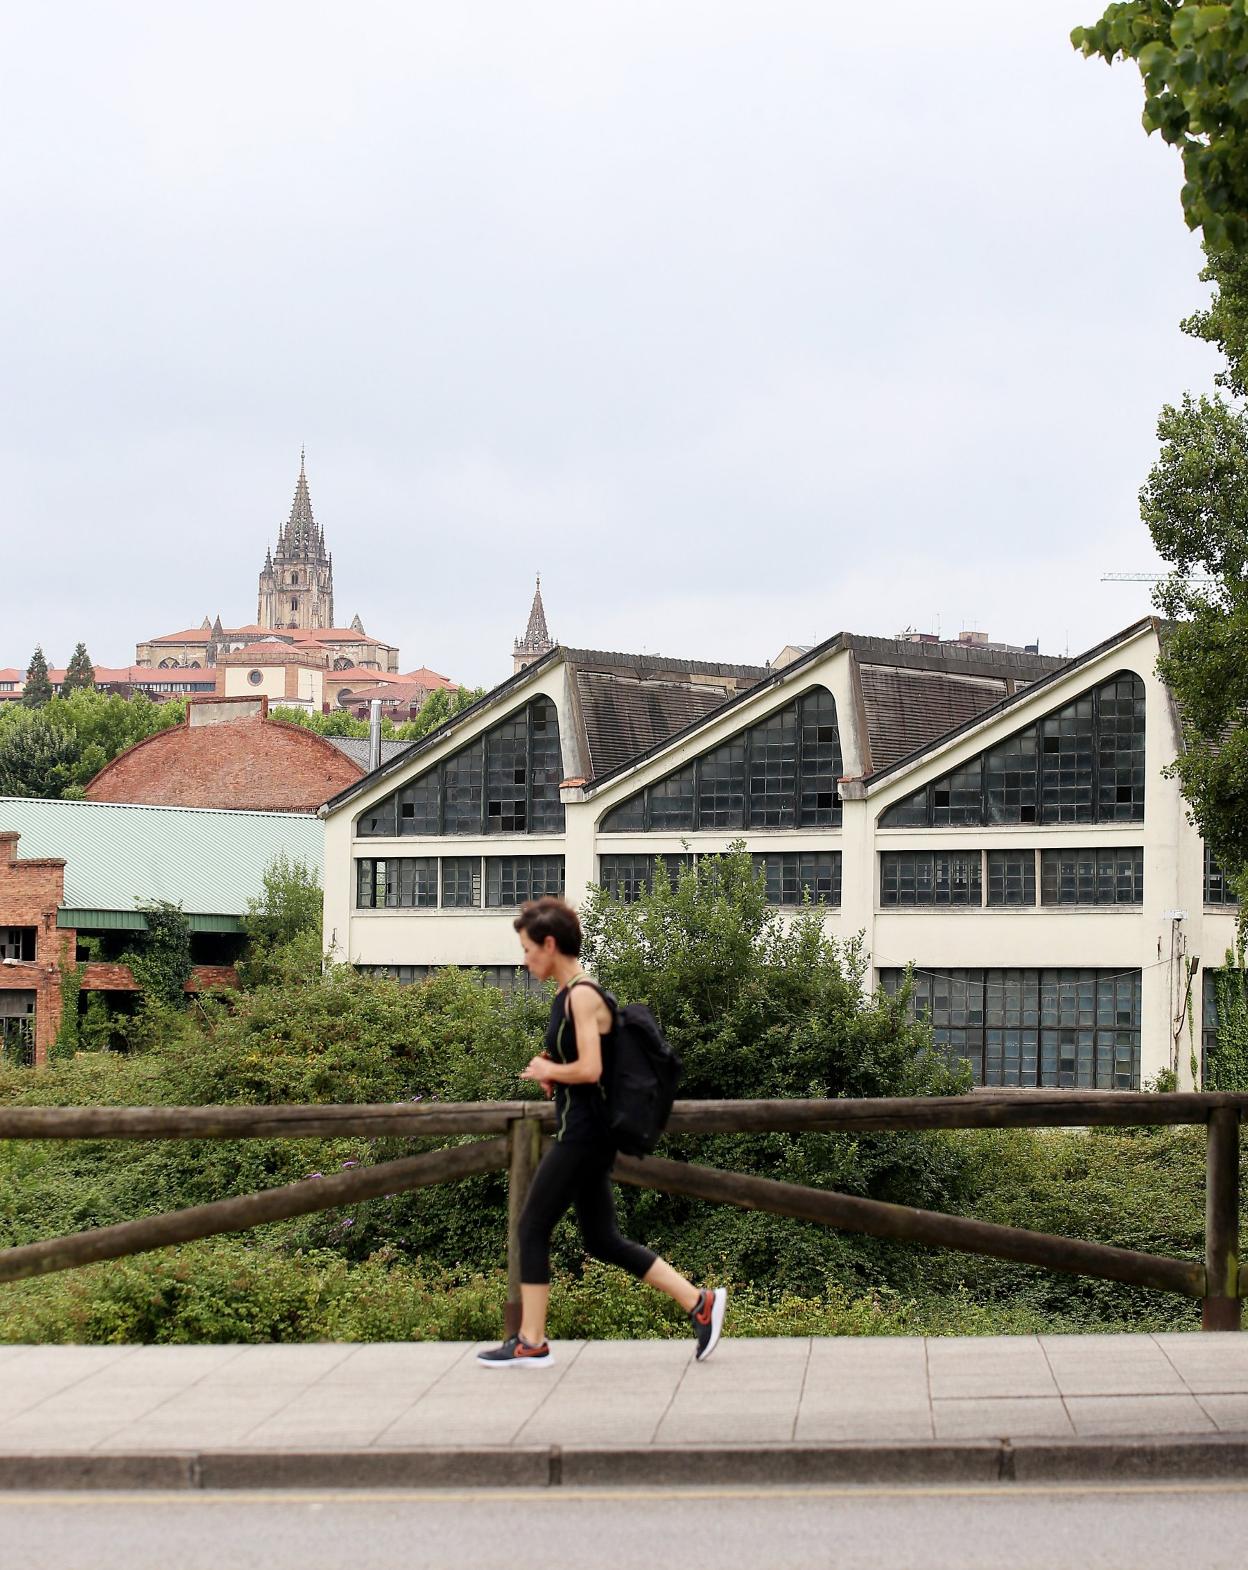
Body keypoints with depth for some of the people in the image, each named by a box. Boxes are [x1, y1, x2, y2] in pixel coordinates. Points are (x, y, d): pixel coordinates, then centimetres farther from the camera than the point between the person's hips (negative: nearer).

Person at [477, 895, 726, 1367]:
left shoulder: (582, 995, -16)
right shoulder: (569, 994, 14)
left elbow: (589, 1068, -25)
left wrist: (547, 1070, -9)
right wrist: (550, 1068, 7)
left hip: (582, 1131, -10)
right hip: (583, 1130, 10)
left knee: (533, 1227, -2)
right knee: (603, 1240, 11)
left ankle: (531, 1343, 5)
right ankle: (699, 1301, 11)